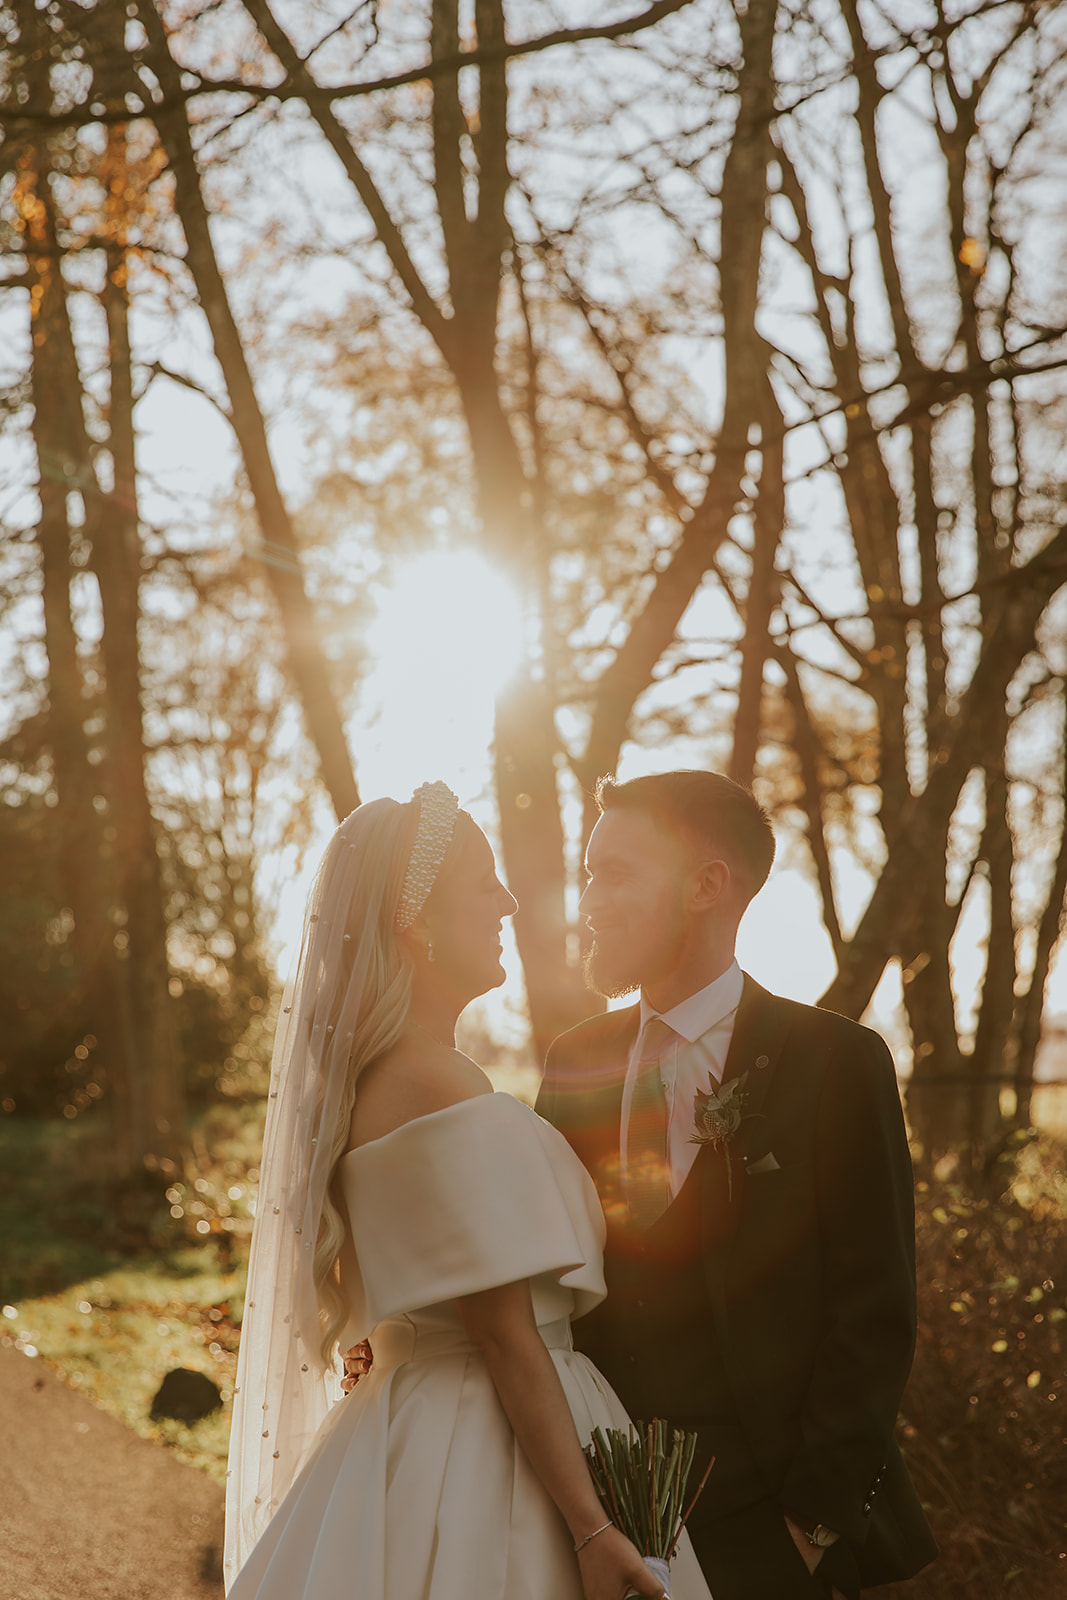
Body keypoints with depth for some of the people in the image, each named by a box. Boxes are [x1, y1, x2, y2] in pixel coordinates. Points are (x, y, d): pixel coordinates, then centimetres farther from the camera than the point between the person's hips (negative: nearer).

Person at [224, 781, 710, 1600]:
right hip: (488, 1459, -9)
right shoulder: (448, 1093, -19)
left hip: (409, 1431, 9)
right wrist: (592, 1530, -19)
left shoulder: (364, 1078, 10)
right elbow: (507, 1335, -20)